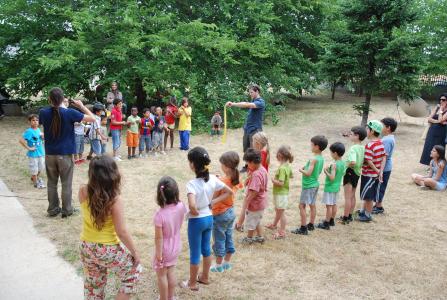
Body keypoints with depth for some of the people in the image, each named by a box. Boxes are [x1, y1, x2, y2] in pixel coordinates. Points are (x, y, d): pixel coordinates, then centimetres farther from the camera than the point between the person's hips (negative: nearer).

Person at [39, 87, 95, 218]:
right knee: (66, 184, 7)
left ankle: (53, 209, 22)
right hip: (65, 154, -3)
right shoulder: (69, 113, -14)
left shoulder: (43, 112, -4)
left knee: (51, 183, 14)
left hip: (49, 154, 3)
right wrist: (81, 106, 1)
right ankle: (66, 210, 15)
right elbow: (92, 118, -10)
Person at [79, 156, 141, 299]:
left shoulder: (83, 191, -12)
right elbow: (121, 232, -20)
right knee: (134, 271, 21)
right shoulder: (115, 200, -25)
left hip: (86, 247, 6)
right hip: (108, 249, -5)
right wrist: (134, 252, -7)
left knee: (93, 284, 26)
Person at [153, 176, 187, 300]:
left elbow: (159, 237, -22)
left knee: (161, 276, 16)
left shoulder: (160, 214, -31)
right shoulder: (180, 206, -17)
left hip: (164, 249, -5)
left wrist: (158, 254, -13)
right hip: (176, 247, 6)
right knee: (170, 273, 24)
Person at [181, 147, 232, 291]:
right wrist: (212, 202, 0)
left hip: (196, 221, -6)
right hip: (209, 218, 6)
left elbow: (192, 206, -40)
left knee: (195, 252, 10)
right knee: (206, 248, 22)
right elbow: (229, 192, 1)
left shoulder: (192, 184, -26)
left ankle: (192, 283, 27)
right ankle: (205, 277, 39)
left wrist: (195, 212, -18)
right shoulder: (213, 179, -8)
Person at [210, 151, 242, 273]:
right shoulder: (236, 179, -6)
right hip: (231, 212, 7)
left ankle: (219, 265, 22)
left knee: (219, 240, 9)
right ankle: (227, 263, 31)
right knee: (228, 238, 18)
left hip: (220, 214, -7)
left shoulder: (221, 181, -26)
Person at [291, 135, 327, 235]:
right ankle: (311, 225, 28)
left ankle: (303, 228, 0)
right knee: (312, 205, 17)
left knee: (302, 205, -2)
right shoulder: (321, 158, 4)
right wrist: (306, 168, 9)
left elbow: (308, 173, -26)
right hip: (315, 184, 9)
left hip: (308, 185, -9)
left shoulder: (313, 159, -23)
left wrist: (301, 170, -8)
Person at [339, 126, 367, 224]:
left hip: (350, 173, -8)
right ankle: (350, 216, 28)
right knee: (352, 196, 17)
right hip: (357, 173, 8)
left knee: (348, 197, 0)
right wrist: (358, 166, 9)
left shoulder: (353, 148, -23)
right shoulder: (363, 148, 3)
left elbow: (353, 162, -35)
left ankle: (345, 218, 8)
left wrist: (347, 166, -18)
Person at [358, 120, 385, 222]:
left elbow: (369, 161, -25)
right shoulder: (380, 143, 3)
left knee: (368, 196, 5)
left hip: (369, 175, -8)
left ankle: (367, 215, 17)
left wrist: (377, 171, -12)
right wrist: (380, 172, -1)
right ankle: (363, 211, 33)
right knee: (367, 195, 20)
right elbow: (384, 158, 2)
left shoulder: (369, 145, -23)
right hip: (376, 174, 8)